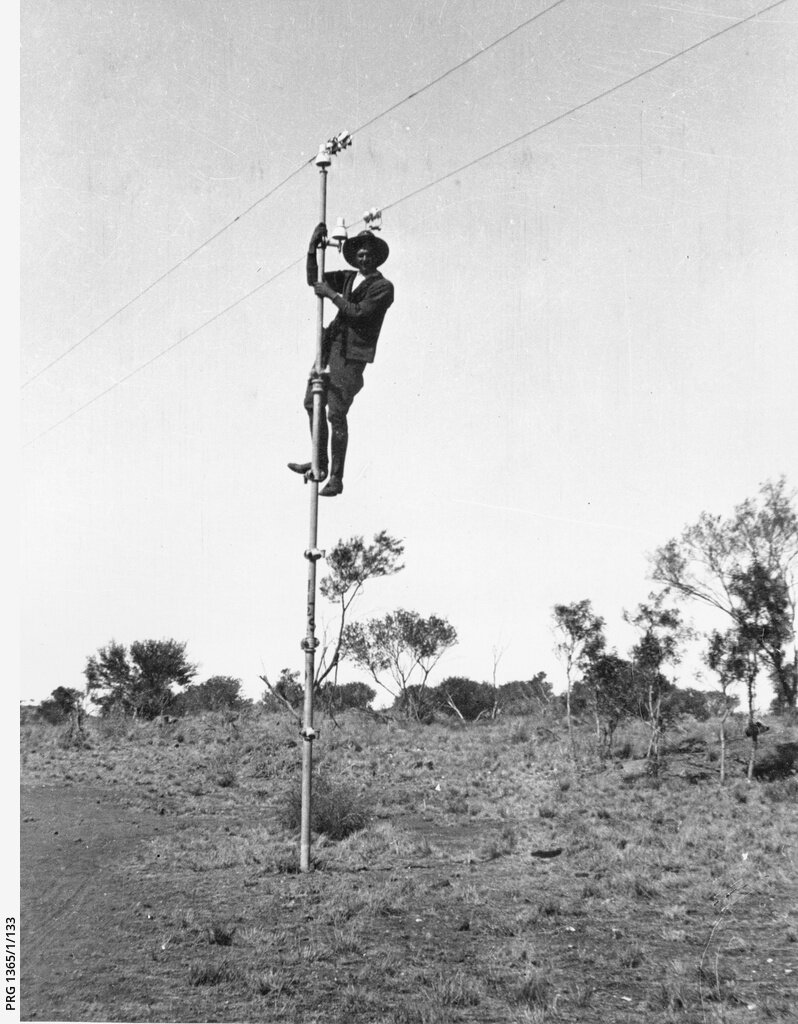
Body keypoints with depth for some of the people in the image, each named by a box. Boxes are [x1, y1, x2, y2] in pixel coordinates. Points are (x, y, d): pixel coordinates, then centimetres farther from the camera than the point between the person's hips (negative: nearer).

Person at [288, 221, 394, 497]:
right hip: (330, 346, 7)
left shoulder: (383, 287, -3)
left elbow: (359, 312, -15)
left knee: (336, 414, -8)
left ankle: (336, 477, 1)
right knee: (312, 402, 11)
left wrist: (332, 294, -10)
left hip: (351, 355, -7)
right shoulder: (347, 278, 16)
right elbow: (314, 280, 16)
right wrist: (313, 248, 6)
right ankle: (320, 463, 25)